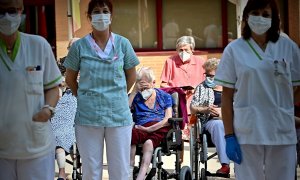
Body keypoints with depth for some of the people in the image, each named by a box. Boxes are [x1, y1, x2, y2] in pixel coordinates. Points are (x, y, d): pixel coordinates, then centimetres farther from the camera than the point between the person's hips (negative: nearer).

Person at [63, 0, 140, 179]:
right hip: (87, 116, 0)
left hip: (119, 115, 1)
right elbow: (70, 79, 10)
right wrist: (84, 97, 7)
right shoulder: (79, 46, -2)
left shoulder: (123, 43, 0)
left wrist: (117, 96, 9)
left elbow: (131, 76, 12)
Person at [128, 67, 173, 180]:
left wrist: (150, 129, -9)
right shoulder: (135, 97, 23)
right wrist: (134, 91, 5)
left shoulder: (164, 96, 20)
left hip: (161, 128, -1)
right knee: (129, 134, -37)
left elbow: (168, 119, 5)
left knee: (148, 143, -38)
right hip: (142, 129, 1)